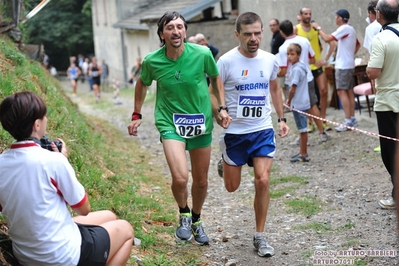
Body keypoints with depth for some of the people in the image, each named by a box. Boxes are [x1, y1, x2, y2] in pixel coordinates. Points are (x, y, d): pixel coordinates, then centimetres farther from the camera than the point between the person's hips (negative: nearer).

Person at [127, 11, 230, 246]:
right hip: (170, 123, -2)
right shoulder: (152, 61, -13)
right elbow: (142, 84, 9)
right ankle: (184, 214, 12)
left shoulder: (202, 54, -14)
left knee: (201, 180, 14)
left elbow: (215, 78, 6)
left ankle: (196, 220, 42)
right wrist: (137, 115, 10)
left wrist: (222, 107, 0)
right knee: (180, 178, -21)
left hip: (201, 122, 2)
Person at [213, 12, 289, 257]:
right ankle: (226, 163, 47)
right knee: (232, 186, 9)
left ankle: (260, 237, 5)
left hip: (263, 131, 2)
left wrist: (282, 118, 14)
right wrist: (219, 113, -23)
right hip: (235, 132, -2)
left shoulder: (270, 60, -1)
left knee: (263, 181, -10)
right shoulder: (227, 61, -14)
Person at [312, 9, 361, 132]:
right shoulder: (351, 29, 16)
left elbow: (327, 38, -22)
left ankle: (348, 121, -13)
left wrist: (318, 28, -10)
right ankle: (352, 119, 12)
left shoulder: (344, 28, -15)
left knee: (341, 91, -10)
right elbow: (358, 45, 28)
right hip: (349, 64, 10)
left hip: (343, 65, -10)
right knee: (349, 91, 10)